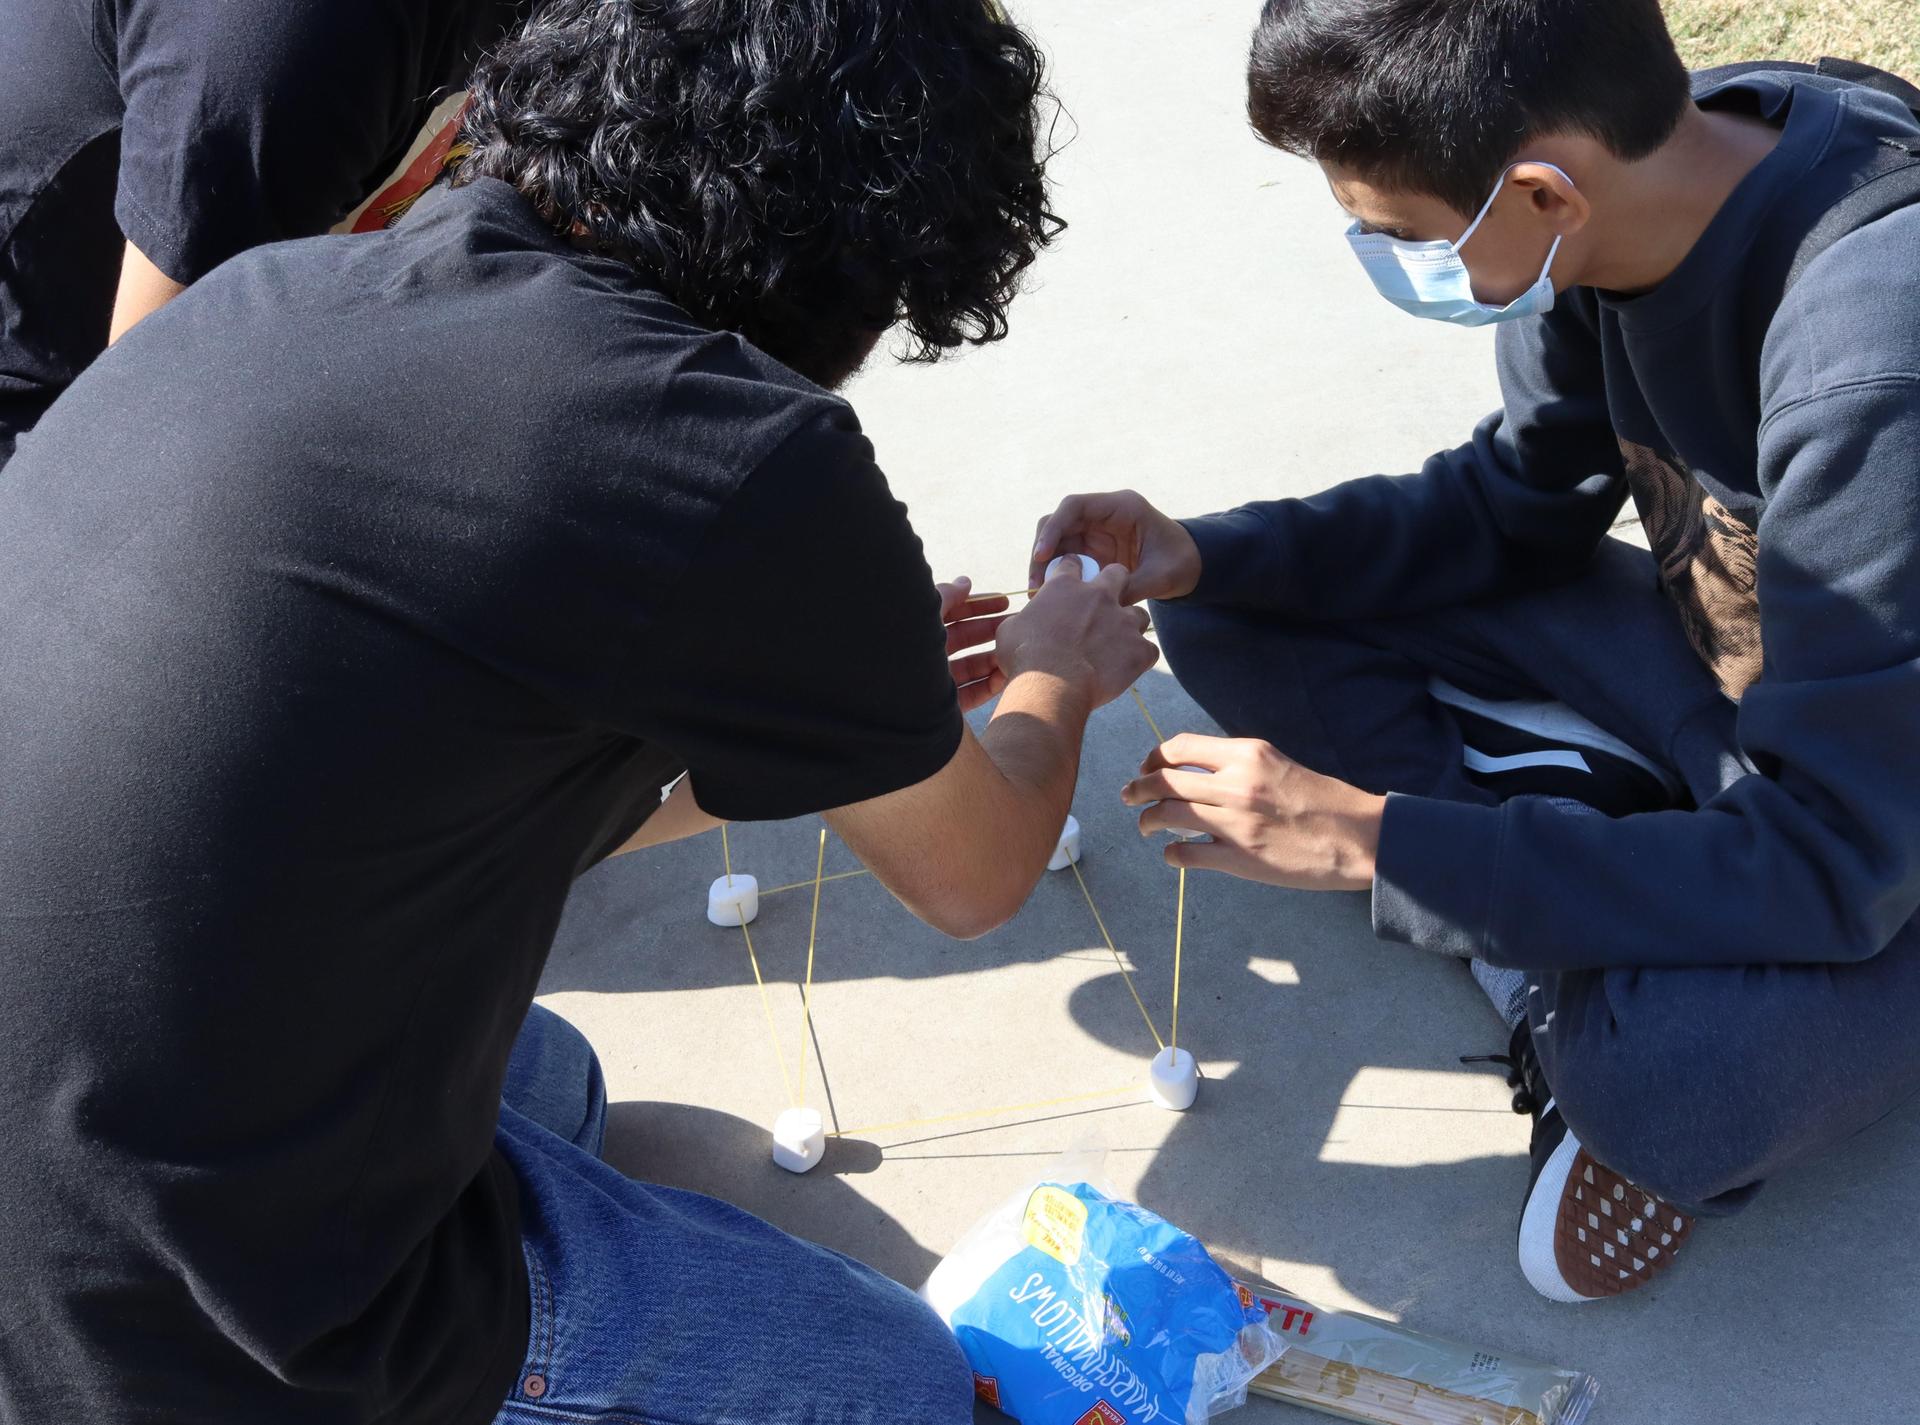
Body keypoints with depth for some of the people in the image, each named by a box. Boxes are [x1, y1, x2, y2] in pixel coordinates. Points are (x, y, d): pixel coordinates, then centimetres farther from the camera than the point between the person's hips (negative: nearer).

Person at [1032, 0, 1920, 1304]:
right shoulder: (1618, 207, -14)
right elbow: (1518, 505, 1)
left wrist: (1375, 839, -32)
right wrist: (1199, 557, -13)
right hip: (1714, 658, 7)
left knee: (1666, 1082, -39)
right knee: (1234, 623, -5)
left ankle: (1637, 1039, -1)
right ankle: (1590, 979, -8)